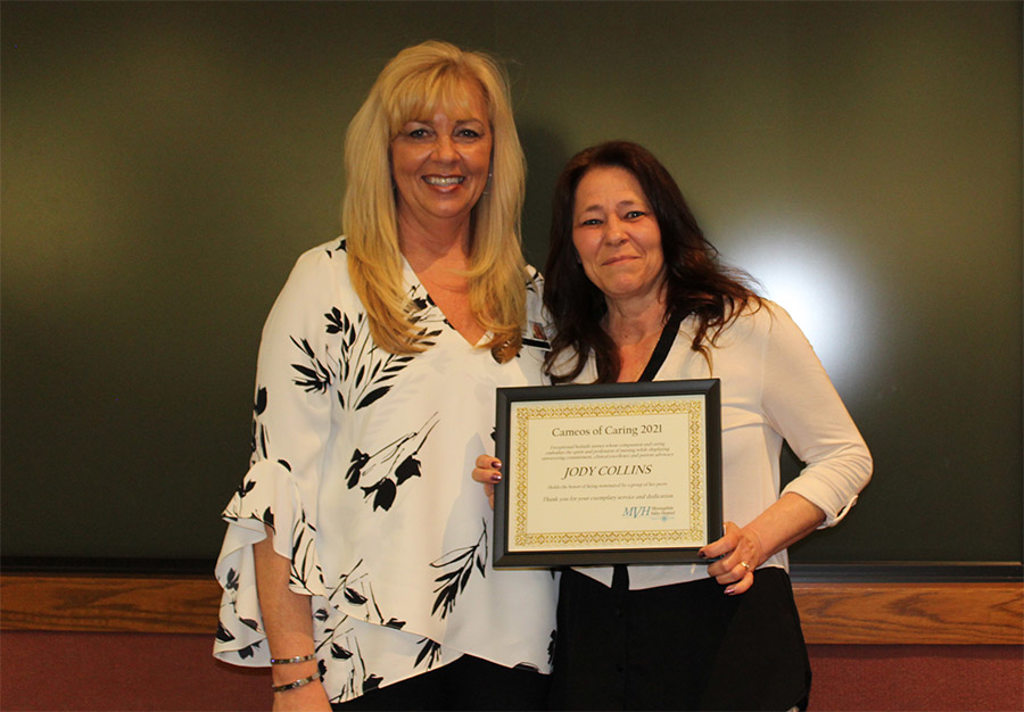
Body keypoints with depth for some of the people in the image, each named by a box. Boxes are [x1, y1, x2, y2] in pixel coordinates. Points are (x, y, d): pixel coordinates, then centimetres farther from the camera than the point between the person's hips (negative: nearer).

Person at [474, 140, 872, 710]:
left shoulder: (751, 326, -7)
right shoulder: (568, 360, 8)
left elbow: (845, 458, -3)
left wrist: (756, 541, -16)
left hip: (728, 626, -4)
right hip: (593, 634, 4)